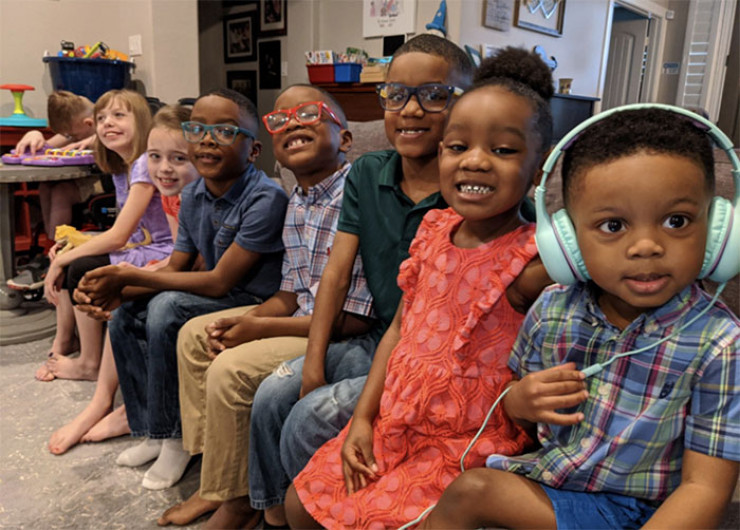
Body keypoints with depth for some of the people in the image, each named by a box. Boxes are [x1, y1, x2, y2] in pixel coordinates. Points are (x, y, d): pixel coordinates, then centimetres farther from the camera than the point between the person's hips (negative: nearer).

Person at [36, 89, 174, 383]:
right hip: (141, 248, 10)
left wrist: (61, 260, -12)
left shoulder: (146, 164, -18)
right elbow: (124, 235, 10)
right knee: (64, 261, 7)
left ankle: (90, 364, -1)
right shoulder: (121, 169, 11)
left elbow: (118, 237, -21)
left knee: (81, 268, -17)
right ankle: (62, 345, 16)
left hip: (162, 256, -10)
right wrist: (72, 243, -1)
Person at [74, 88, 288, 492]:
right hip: (215, 298, 8)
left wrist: (129, 276, -19)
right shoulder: (192, 197, 2)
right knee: (125, 316, 3)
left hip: (255, 302, -8)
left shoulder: (266, 198, -24)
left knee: (167, 309, -26)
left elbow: (219, 281, -24)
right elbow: (175, 268, 6)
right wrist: (118, 291, -14)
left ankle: (177, 437, -7)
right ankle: (153, 432, 16)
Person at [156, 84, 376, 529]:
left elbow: (356, 318, -24)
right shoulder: (297, 203, 6)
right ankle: (215, 477, 21)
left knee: (231, 369, -23)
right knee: (195, 335, 11)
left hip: (347, 336, -10)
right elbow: (293, 293, 12)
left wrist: (260, 328, -16)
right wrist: (246, 320, -7)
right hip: (301, 315, 10)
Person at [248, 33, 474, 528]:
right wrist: (315, 362, -7)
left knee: (312, 418, -17)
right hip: (375, 338, 6)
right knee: (273, 395, -7)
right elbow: (337, 273, -1)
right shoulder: (367, 174, 2)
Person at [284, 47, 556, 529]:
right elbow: (400, 326, 5)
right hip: (393, 423, 6)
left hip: (467, 446, -6)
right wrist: (362, 418, 3)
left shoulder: (534, 263, -21)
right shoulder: (434, 229, -2)